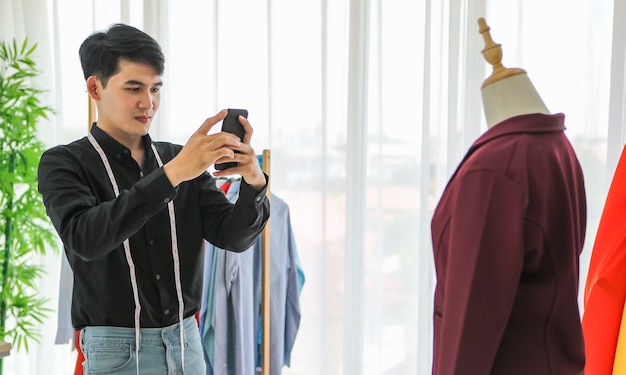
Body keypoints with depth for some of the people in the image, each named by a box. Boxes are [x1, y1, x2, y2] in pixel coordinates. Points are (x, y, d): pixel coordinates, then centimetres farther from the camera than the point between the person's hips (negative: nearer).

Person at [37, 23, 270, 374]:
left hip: (186, 342, 4)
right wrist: (171, 175, -33)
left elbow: (234, 236, -4)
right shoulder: (63, 163, -6)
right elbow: (85, 239, -25)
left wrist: (254, 182, -24)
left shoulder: (182, 160, 4)